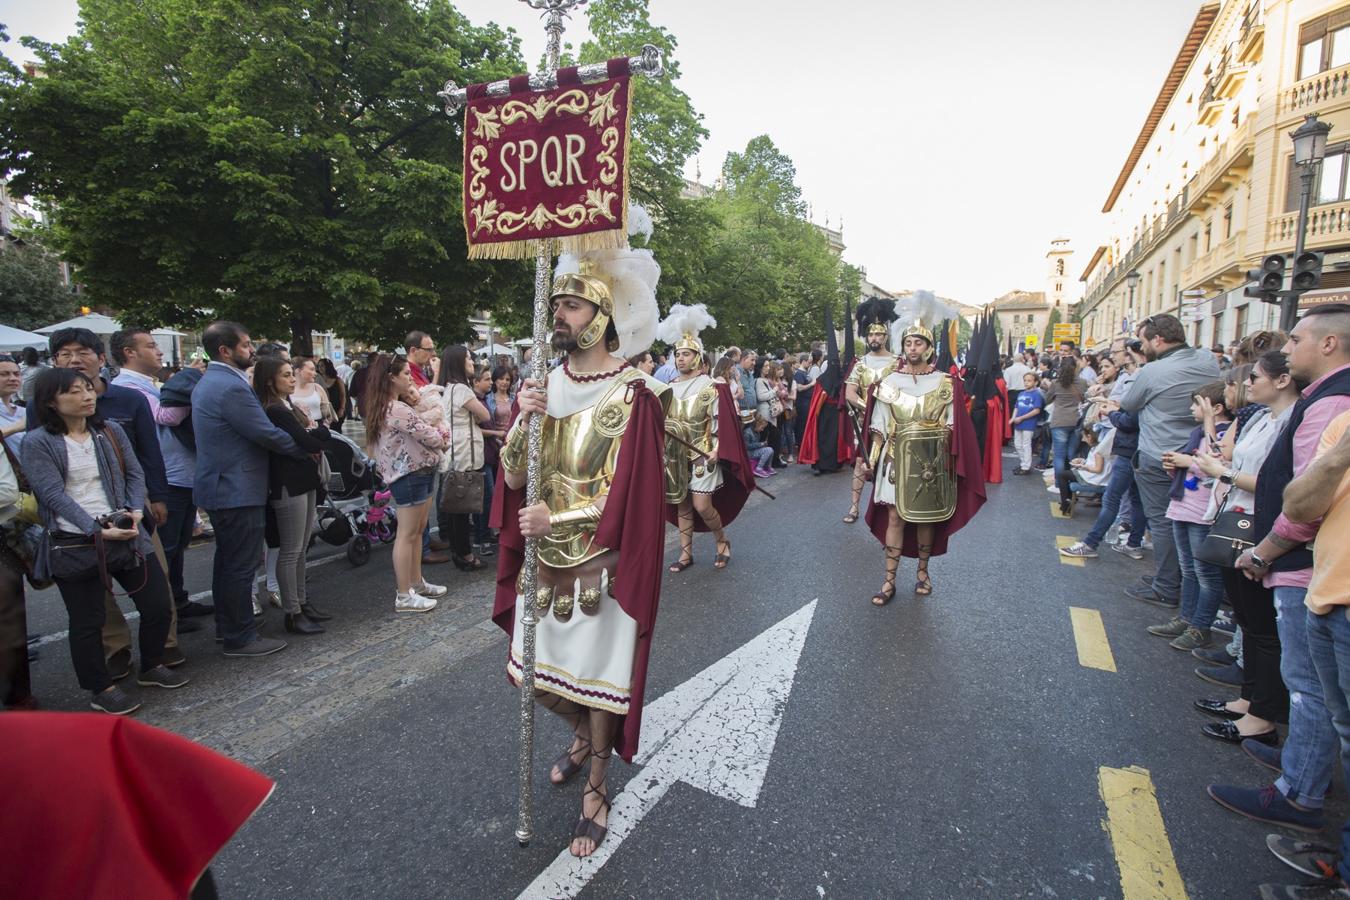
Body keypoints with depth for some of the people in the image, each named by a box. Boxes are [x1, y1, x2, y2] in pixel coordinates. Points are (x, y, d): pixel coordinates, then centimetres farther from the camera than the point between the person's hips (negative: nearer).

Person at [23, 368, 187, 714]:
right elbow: (54, 494, -13)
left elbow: (135, 474, 7)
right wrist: (98, 531, -22)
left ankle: (152, 668, 31)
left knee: (158, 604, 8)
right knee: (87, 621, 8)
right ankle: (101, 689, 26)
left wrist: (136, 510, -12)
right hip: (73, 544, -4)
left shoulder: (111, 431, 8)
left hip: (126, 534, 4)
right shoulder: (38, 442, -6)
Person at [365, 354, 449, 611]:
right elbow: (431, 437, -18)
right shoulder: (397, 409, -21)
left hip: (418, 472, 11)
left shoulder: (384, 407, 13)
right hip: (410, 474, -11)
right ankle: (404, 596, 6)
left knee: (417, 531, 18)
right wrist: (444, 437, 3)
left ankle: (416, 583, 30)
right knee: (407, 534, -3)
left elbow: (417, 432, 13)